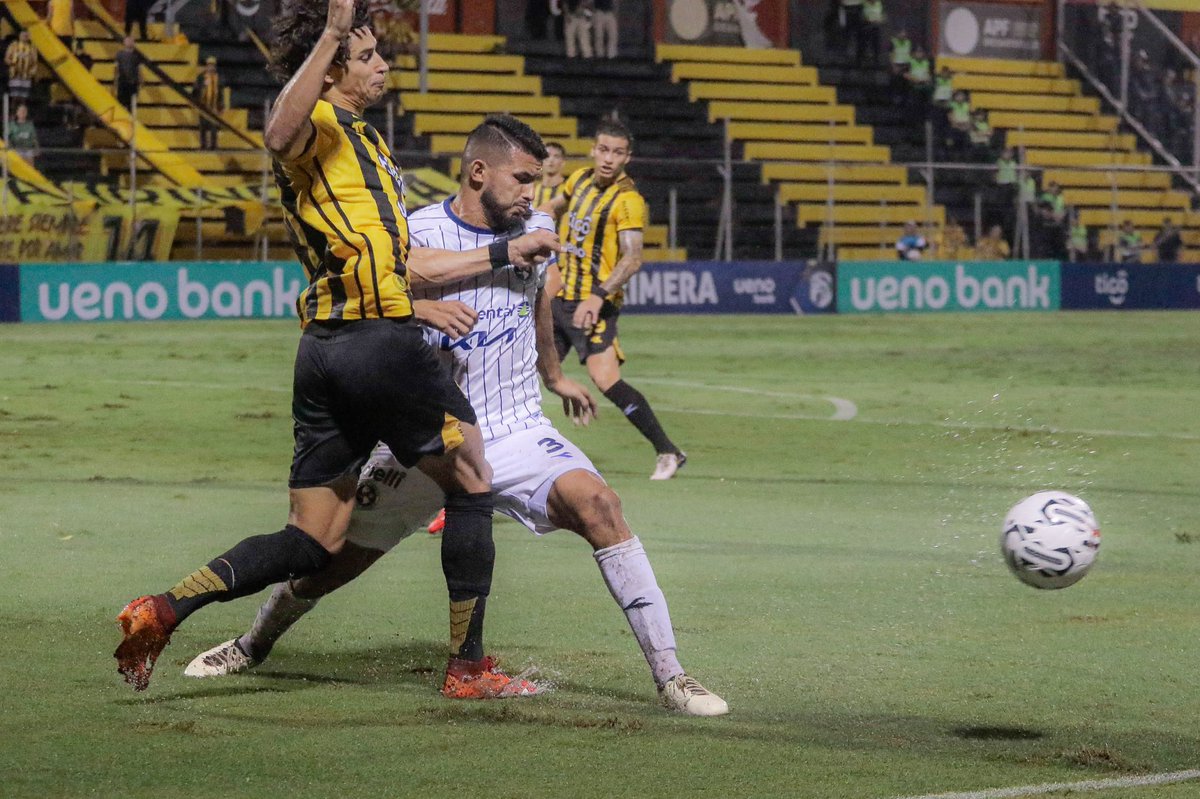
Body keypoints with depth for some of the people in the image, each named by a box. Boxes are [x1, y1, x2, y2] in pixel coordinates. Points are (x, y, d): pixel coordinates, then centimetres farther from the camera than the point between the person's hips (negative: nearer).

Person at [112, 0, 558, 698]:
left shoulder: (361, 142, 26)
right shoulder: (322, 126, -4)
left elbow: (401, 264, 31)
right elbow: (281, 135, -32)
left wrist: (503, 253, 33)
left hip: (323, 352, 9)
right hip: (380, 344, -9)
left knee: (312, 544, 8)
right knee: (473, 484, 7)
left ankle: (164, 608, -3)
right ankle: (469, 667, 10)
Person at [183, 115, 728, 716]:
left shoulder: (536, 229, 3)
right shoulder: (416, 233, -11)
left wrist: (554, 377, 40)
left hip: (515, 435, 2)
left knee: (597, 504, -25)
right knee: (334, 558, 8)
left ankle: (669, 676, -22)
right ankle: (254, 644, 41)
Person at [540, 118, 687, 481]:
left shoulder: (628, 200, -15)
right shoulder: (580, 179, 7)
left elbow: (632, 258, -25)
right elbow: (557, 205, 30)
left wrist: (598, 296, -35)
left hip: (593, 304, -7)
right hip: (560, 297, 7)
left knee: (606, 379, -20)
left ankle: (667, 452, -14)